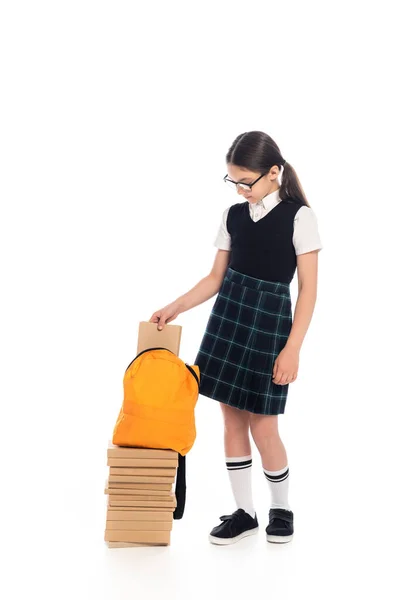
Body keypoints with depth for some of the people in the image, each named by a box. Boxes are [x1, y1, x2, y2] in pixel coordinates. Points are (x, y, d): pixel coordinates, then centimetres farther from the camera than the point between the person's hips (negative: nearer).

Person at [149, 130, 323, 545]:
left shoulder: (299, 217, -8)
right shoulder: (233, 216, 6)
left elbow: (308, 288, -8)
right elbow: (216, 277, 13)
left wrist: (292, 348, -13)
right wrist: (176, 307, 1)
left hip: (269, 321, -5)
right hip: (227, 317, 5)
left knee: (262, 425, -2)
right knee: (231, 417, 6)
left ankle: (281, 507, 22)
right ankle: (244, 511, 19)